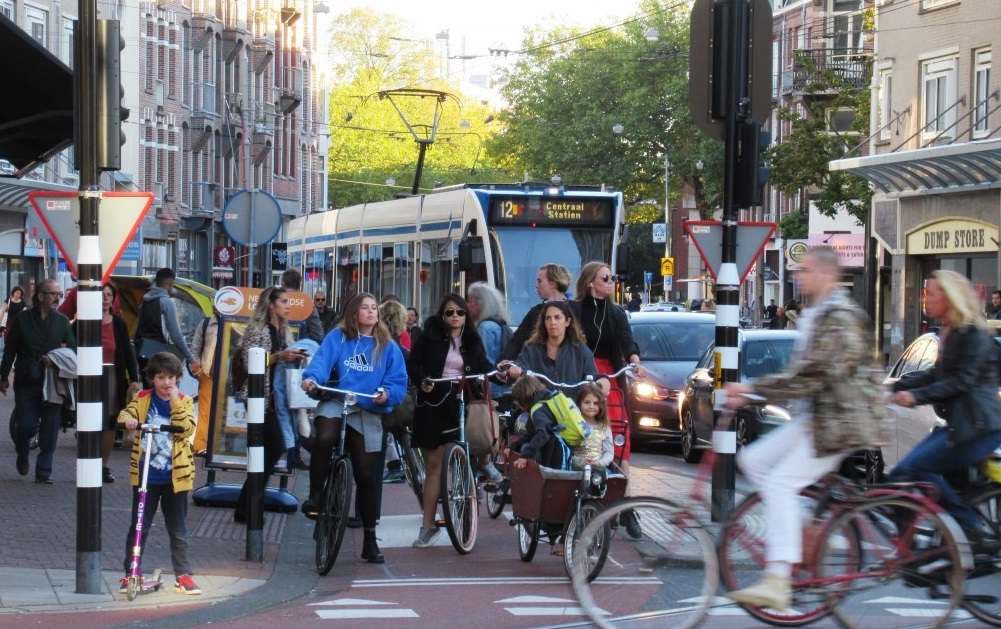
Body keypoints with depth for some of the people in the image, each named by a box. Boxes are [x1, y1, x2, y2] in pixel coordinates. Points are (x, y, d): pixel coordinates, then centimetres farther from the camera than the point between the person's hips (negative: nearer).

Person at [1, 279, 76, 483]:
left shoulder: (62, 321, 7)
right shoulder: (23, 319, 3)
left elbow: (73, 348, 8)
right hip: (26, 382, -2)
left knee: (50, 429, -1)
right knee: (27, 425, -4)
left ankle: (44, 472, 7)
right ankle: (22, 455, 28)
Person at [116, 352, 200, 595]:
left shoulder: (184, 402, 3)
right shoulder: (142, 399, 4)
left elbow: (187, 429, -11)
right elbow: (127, 412, -12)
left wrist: (175, 402, -19)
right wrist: (128, 419, -34)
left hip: (175, 475, 0)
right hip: (146, 475, 0)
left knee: (178, 530, 7)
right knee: (138, 527, 3)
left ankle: (183, 575, 13)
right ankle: (130, 573, 10)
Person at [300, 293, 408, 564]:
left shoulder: (388, 347, 9)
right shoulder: (337, 337, 4)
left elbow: (399, 382, 5)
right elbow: (322, 360, -11)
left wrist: (387, 394, -17)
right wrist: (311, 378, -32)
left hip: (368, 413, 2)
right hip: (336, 403, -2)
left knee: (367, 475, 3)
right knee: (324, 439, -36)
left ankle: (370, 540, 15)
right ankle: (315, 495, -14)